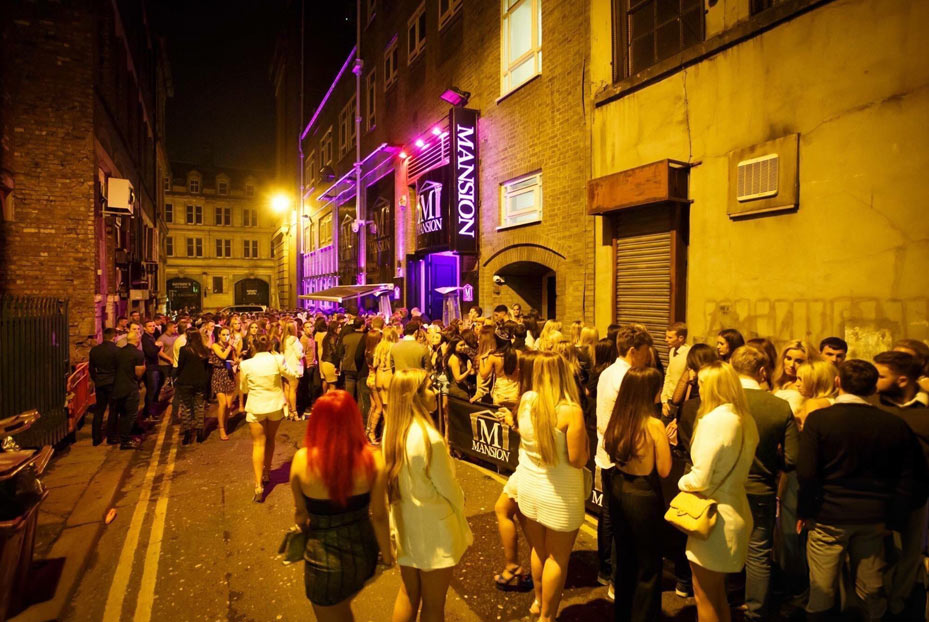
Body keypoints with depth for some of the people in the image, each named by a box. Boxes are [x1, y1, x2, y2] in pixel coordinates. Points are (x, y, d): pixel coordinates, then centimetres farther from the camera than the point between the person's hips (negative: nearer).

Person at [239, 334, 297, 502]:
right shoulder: (277, 359, -13)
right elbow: (291, 375, 4)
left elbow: (244, 389, 1)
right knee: (270, 440, 22)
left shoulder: (246, 364, -12)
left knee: (258, 444, 3)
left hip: (255, 407, -1)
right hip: (275, 406, 2)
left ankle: (259, 485, -7)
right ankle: (266, 473, 37)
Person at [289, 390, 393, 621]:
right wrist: (387, 554, 5)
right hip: (364, 551, 2)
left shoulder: (302, 459, -19)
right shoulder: (373, 459, -19)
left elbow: (300, 512, -4)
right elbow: (379, 515, -12)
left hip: (324, 557, -1)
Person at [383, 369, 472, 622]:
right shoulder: (429, 437, -28)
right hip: (433, 528, -7)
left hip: (404, 523, 7)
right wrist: (460, 502, 3)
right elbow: (448, 488, -17)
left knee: (408, 593, 24)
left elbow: (394, 480, 5)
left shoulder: (390, 431, -5)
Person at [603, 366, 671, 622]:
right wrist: (665, 441, -2)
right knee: (647, 564, 16)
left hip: (618, 489, 7)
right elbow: (664, 470, -16)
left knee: (624, 557, 26)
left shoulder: (617, 419, -5)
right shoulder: (654, 425, -23)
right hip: (643, 495, -6)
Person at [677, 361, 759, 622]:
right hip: (736, 511, 8)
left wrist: (682, 482, -4)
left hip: (713, 516, -8)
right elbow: (738, 466, 12)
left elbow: (700, 479, -22)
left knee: (704, 597, 11)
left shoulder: (713, 420, -23)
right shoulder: (746, 420, 3)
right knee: (718, 593, 25)